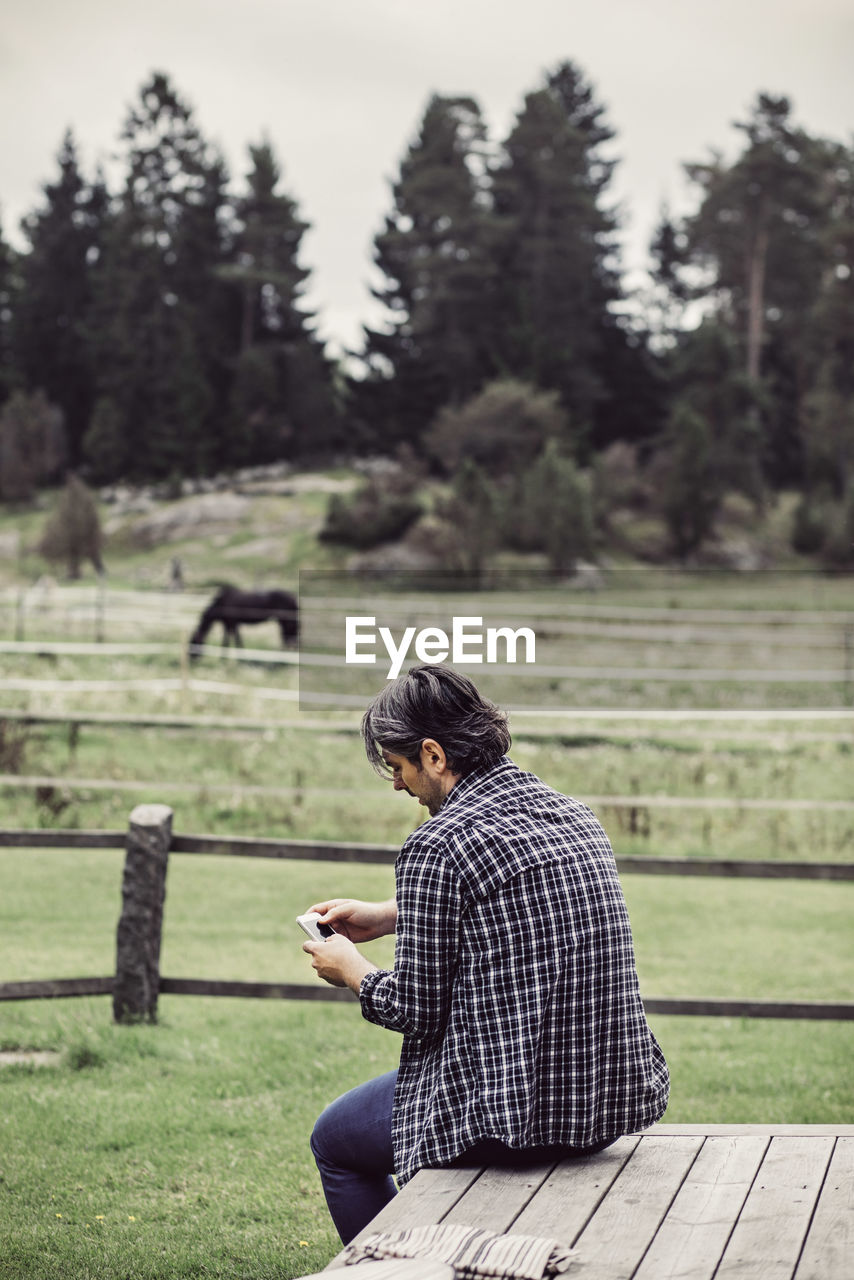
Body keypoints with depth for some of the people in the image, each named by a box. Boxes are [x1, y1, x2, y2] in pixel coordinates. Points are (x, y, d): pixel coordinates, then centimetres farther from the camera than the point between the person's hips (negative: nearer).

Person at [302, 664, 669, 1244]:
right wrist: (383, 915, 29)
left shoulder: (437, 846, -16)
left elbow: (417, 1011, -12)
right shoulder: (573, 815, 7)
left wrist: (351, 969, 8)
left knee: (335, 1140, 20)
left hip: (511, 1111, -8)